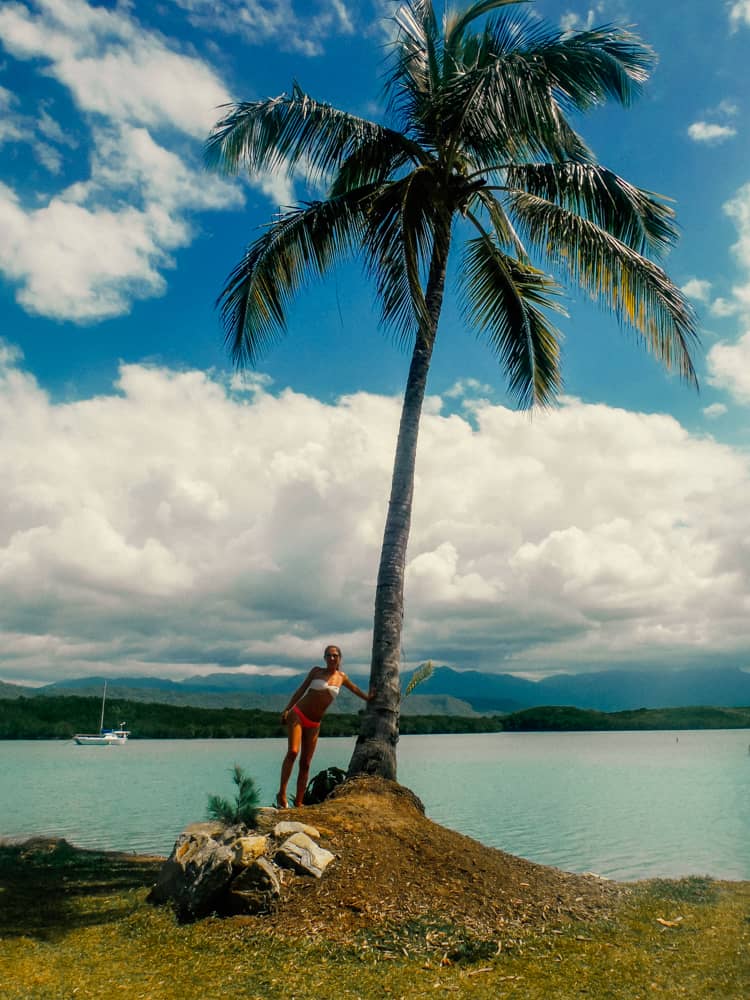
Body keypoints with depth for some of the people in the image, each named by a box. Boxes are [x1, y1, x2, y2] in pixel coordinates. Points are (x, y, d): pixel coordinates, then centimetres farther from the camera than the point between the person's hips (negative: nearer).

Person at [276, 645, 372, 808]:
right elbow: (301, 690, 5)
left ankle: (298, 802, 5)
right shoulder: (316, 671, 3)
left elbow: (354, 688, 29)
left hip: (314, 725, 3)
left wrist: (367, 698, 40)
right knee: (293, 752, -22)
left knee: (305, 763, 1)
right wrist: (286, 709, -4)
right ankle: (282, 794, -19)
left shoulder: (341, 677, 10)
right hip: (297, 715, -3)